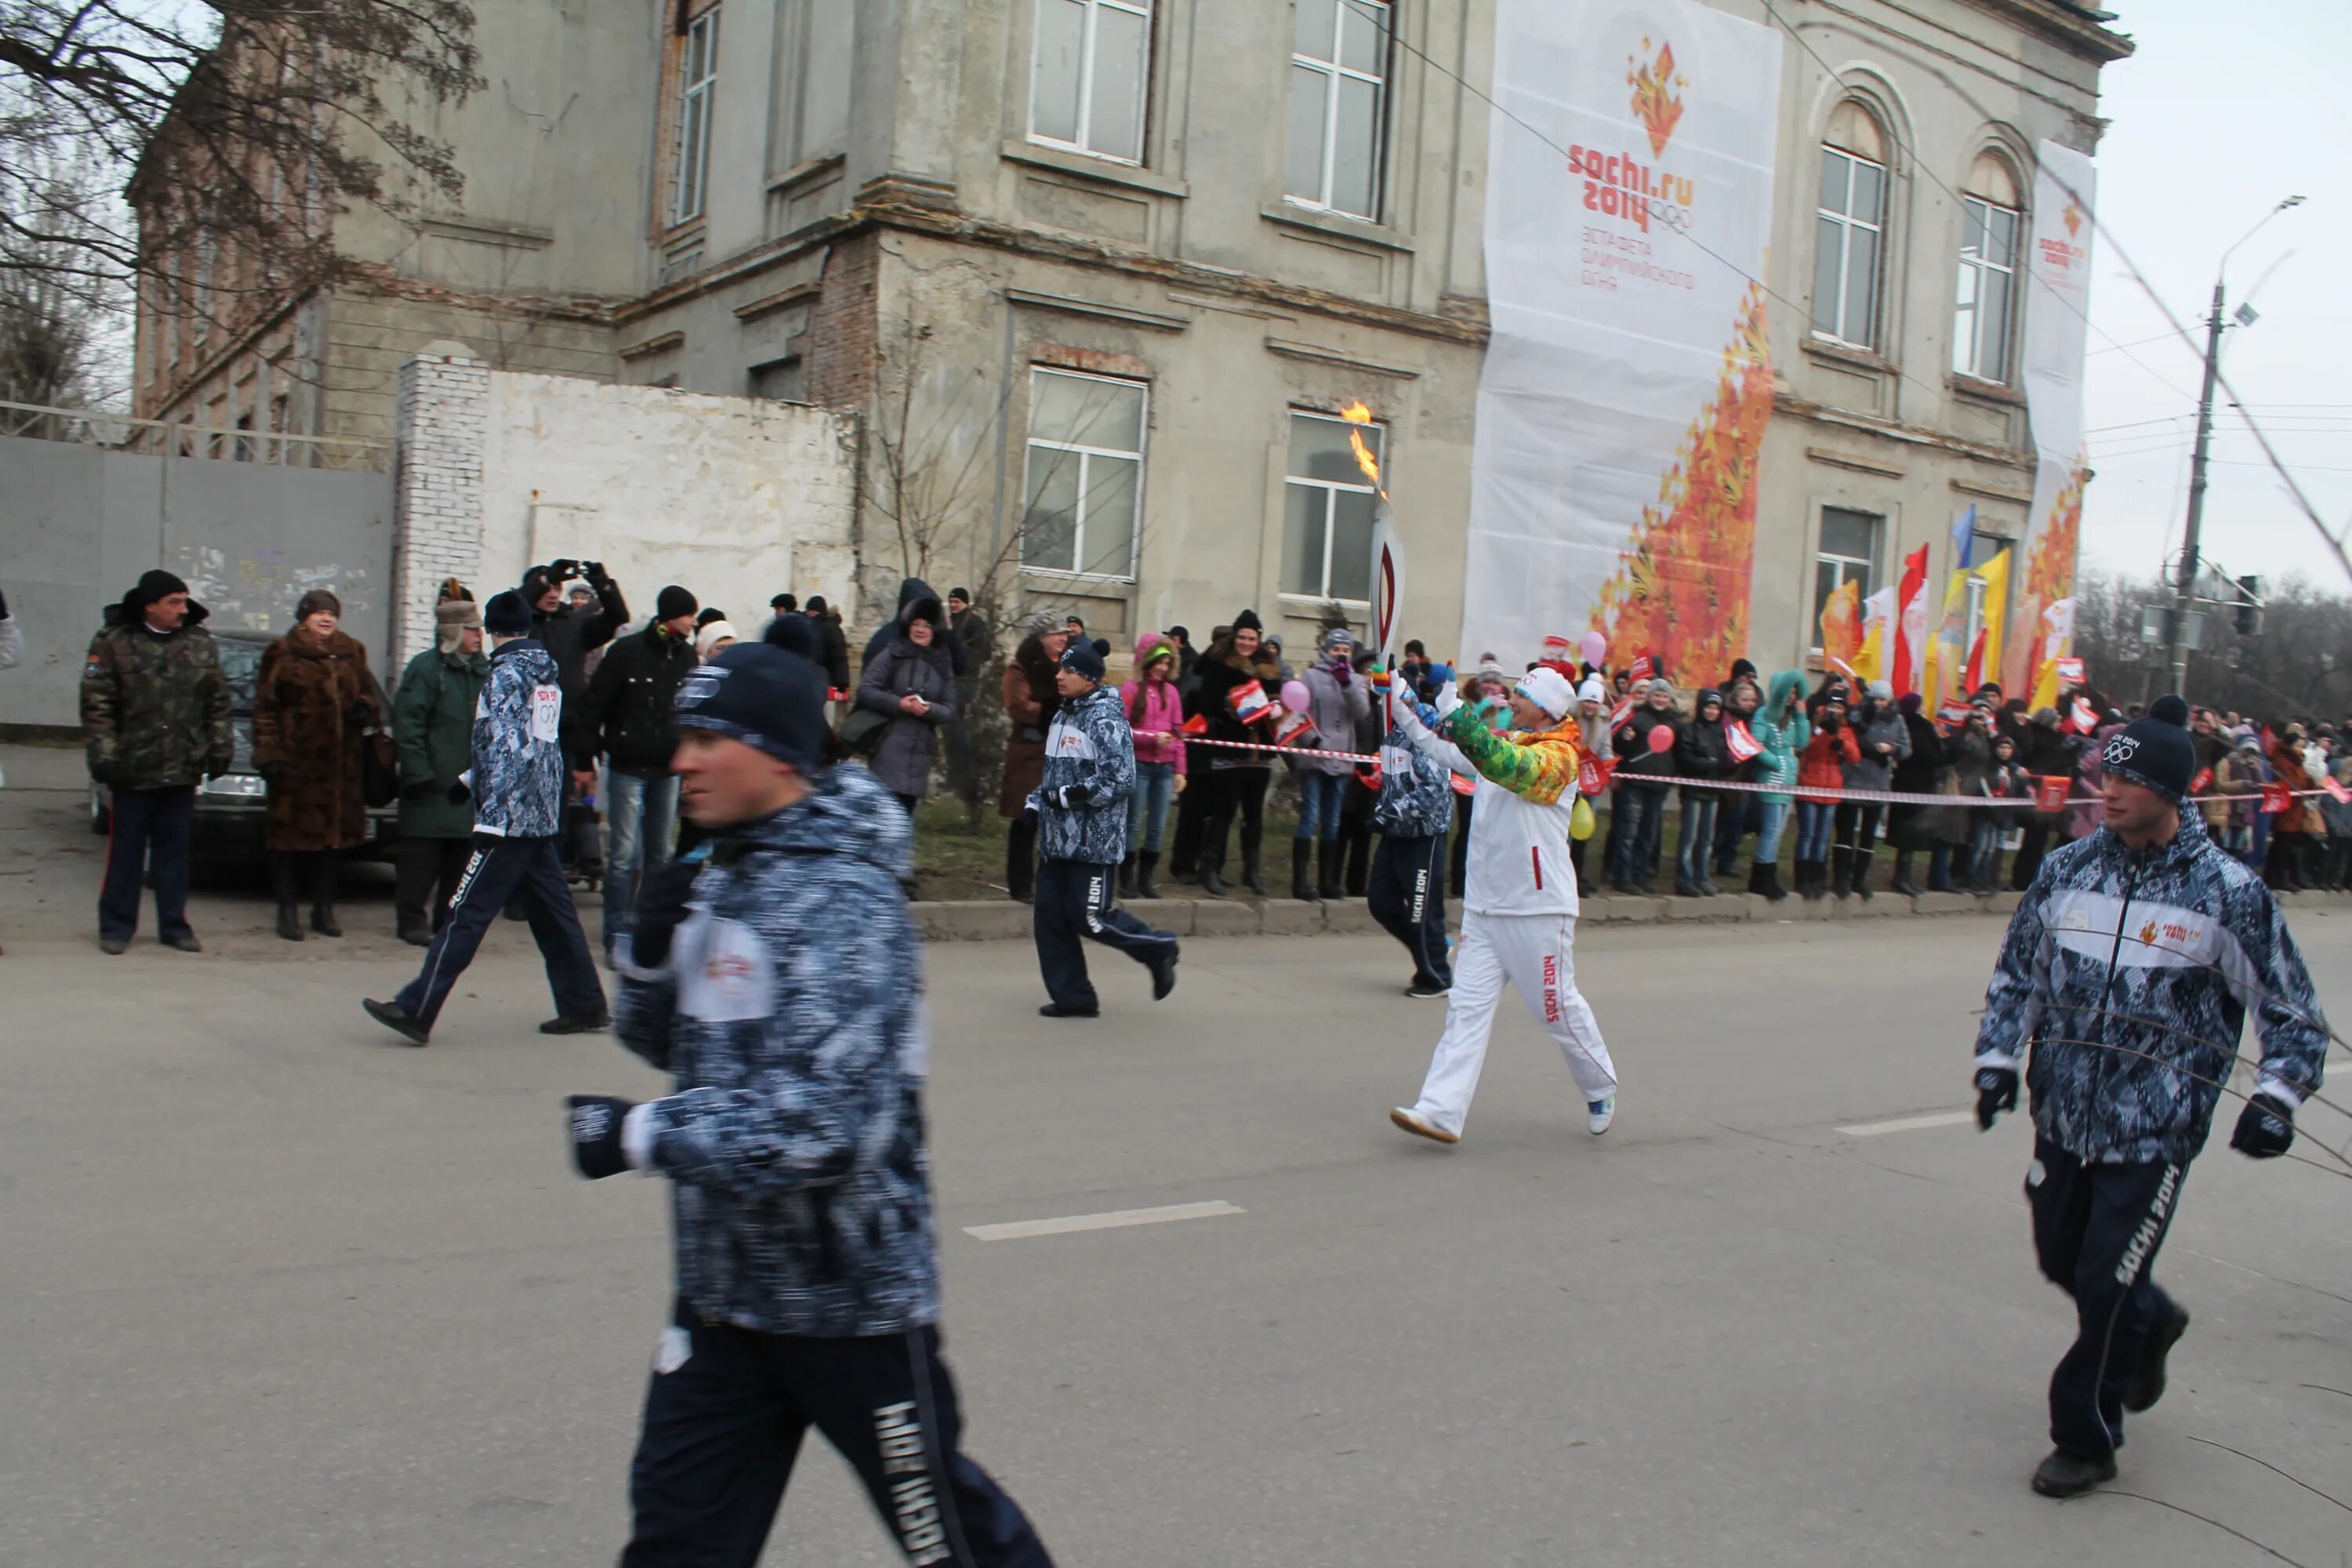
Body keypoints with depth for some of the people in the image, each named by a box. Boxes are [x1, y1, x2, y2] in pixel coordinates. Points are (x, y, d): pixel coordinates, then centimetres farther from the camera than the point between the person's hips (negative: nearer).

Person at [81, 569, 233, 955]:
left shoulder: (200, 644, 6)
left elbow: (218, 703, 10)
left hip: (182, 769, 3)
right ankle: (116, 926, 15)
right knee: (126, 850, 5)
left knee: (174, 850, 10)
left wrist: (221, 747, 5)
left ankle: (174, 925, 18)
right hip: (132, 768, -3)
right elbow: (97, 705, -8)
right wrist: (103, 754, -13)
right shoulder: (113, 643, -6)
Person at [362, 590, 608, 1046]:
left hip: (510, 817, -8)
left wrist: (489, 816, -22)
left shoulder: (506, 672, -10)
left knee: (467, 914, -7)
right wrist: (470, 780, 29)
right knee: (552, 912, 11)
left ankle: (416, 1010, -6)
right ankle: (584, 1005, 14)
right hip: (543, 816, 8)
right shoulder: (547, 673, 15)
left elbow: (507, 746, -20)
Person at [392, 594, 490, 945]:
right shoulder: (426, 668, -7)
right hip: (433, 784, -6)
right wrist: (419, 772, -16)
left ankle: (450, 920, 19)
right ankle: (411, 920, 8)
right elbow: (407, 723, -12)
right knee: (421, 858, -2)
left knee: (462, 856, 10)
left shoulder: (485, 671, 13)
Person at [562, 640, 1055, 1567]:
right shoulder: (719, 879, 6)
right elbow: (668, 1044, 15)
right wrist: (649, 955, -6)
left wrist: (640, 1136, -21)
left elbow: (823, 1126, -28)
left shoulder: (841, 899, -21)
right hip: (724, 1284, 8)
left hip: (849, 1291, -7)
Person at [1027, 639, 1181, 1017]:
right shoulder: (1064, 715, 13)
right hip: (1057, 839, 8)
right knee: (1051, 917, 5)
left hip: (1093, 840, -8)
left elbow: (1120, 781, -21)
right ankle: (1072, 997, 15)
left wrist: (1066, 797, -19)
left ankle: (1159, 950, 17)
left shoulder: (1105, 719, -14)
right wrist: (1039, 801, 9)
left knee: (1091, 918, -6)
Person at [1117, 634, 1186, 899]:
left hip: (1165, 767, 5)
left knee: (1158, 826, 5)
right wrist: (1152, 737, -17)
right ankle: (1127, 881, 6)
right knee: (1134, 824, -1)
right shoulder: (1131, 690, -2)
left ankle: (1146, 879, 14)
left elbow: (1178, 732, 13)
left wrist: (1180, 770, 9)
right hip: (1138, 765, -5)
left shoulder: (1171, 691, 12)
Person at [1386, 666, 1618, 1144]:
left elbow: (1513, 768, -33)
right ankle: (1441, 1112, -5)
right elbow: (1443, 749, 12)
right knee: (1467, 1007, -1)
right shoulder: (1502, 743, 11)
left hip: (1538, 910, -7)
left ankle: (1601, 1088, 32)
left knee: (1557, 1008, 7)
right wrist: (1400, 706, 3)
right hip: (1485, 905, 7)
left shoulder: (1557, 756, -13)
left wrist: (1459, 721, -38)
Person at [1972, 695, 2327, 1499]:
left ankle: (2087, 1440, 18)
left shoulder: (2229, 893, -10)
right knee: (2062, 1261, 17)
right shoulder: (2065, 869, -1)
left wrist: (2276, 1097, -14)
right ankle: (2152, 1324, 49)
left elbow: (2292, 1010, -1)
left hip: (2155, 1131, -4)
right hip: (2063, 1112, 4)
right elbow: (2017, 973, 12)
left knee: (2109, 1287, -3)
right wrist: (1999, 1057, 1)